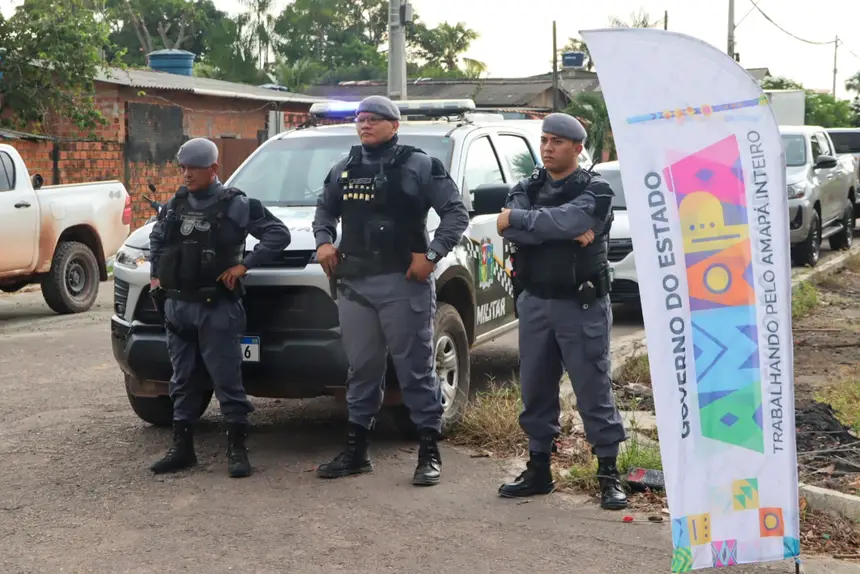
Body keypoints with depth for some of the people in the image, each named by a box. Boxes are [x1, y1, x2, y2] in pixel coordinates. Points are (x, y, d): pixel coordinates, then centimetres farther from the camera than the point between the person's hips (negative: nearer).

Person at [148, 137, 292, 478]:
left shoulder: (235, 205, -7)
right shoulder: (176, 204, 11)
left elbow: (279, 234, -10)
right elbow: (156, 237, 28)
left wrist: (244, 264, -15)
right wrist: (155, 274, 18)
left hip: (217, 308, -6)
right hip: (177, 305, 6)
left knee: (226, 379, -3)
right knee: (182, 379, 11)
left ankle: (237, 448, 4)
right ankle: (182, 446, 19)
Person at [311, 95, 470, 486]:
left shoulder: (420, 166, 0)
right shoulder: (343, 170, 15)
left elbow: (456, 212, -3)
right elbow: (325, 209, 28)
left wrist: (433, 253, -13)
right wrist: (324, 241, 8)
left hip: (404, 283, -5)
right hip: (353, 283, 5)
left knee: (416, 367, -1)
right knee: (361, 368, 11)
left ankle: (429, 452, 6)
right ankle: (356, 450, 19)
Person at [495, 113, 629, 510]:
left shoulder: (594, 190, -4)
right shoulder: (527, 189, 10)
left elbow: (567, 219, -24)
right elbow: (510, 231, -10)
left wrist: (518, 218, -13)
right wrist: (564, 233, -19)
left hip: (581, 304, -5)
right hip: (534, 302, 5)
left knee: (594, 391, -2)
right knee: (535, 390, 11)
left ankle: (609, 476, 4)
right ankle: (538, 470, 22)